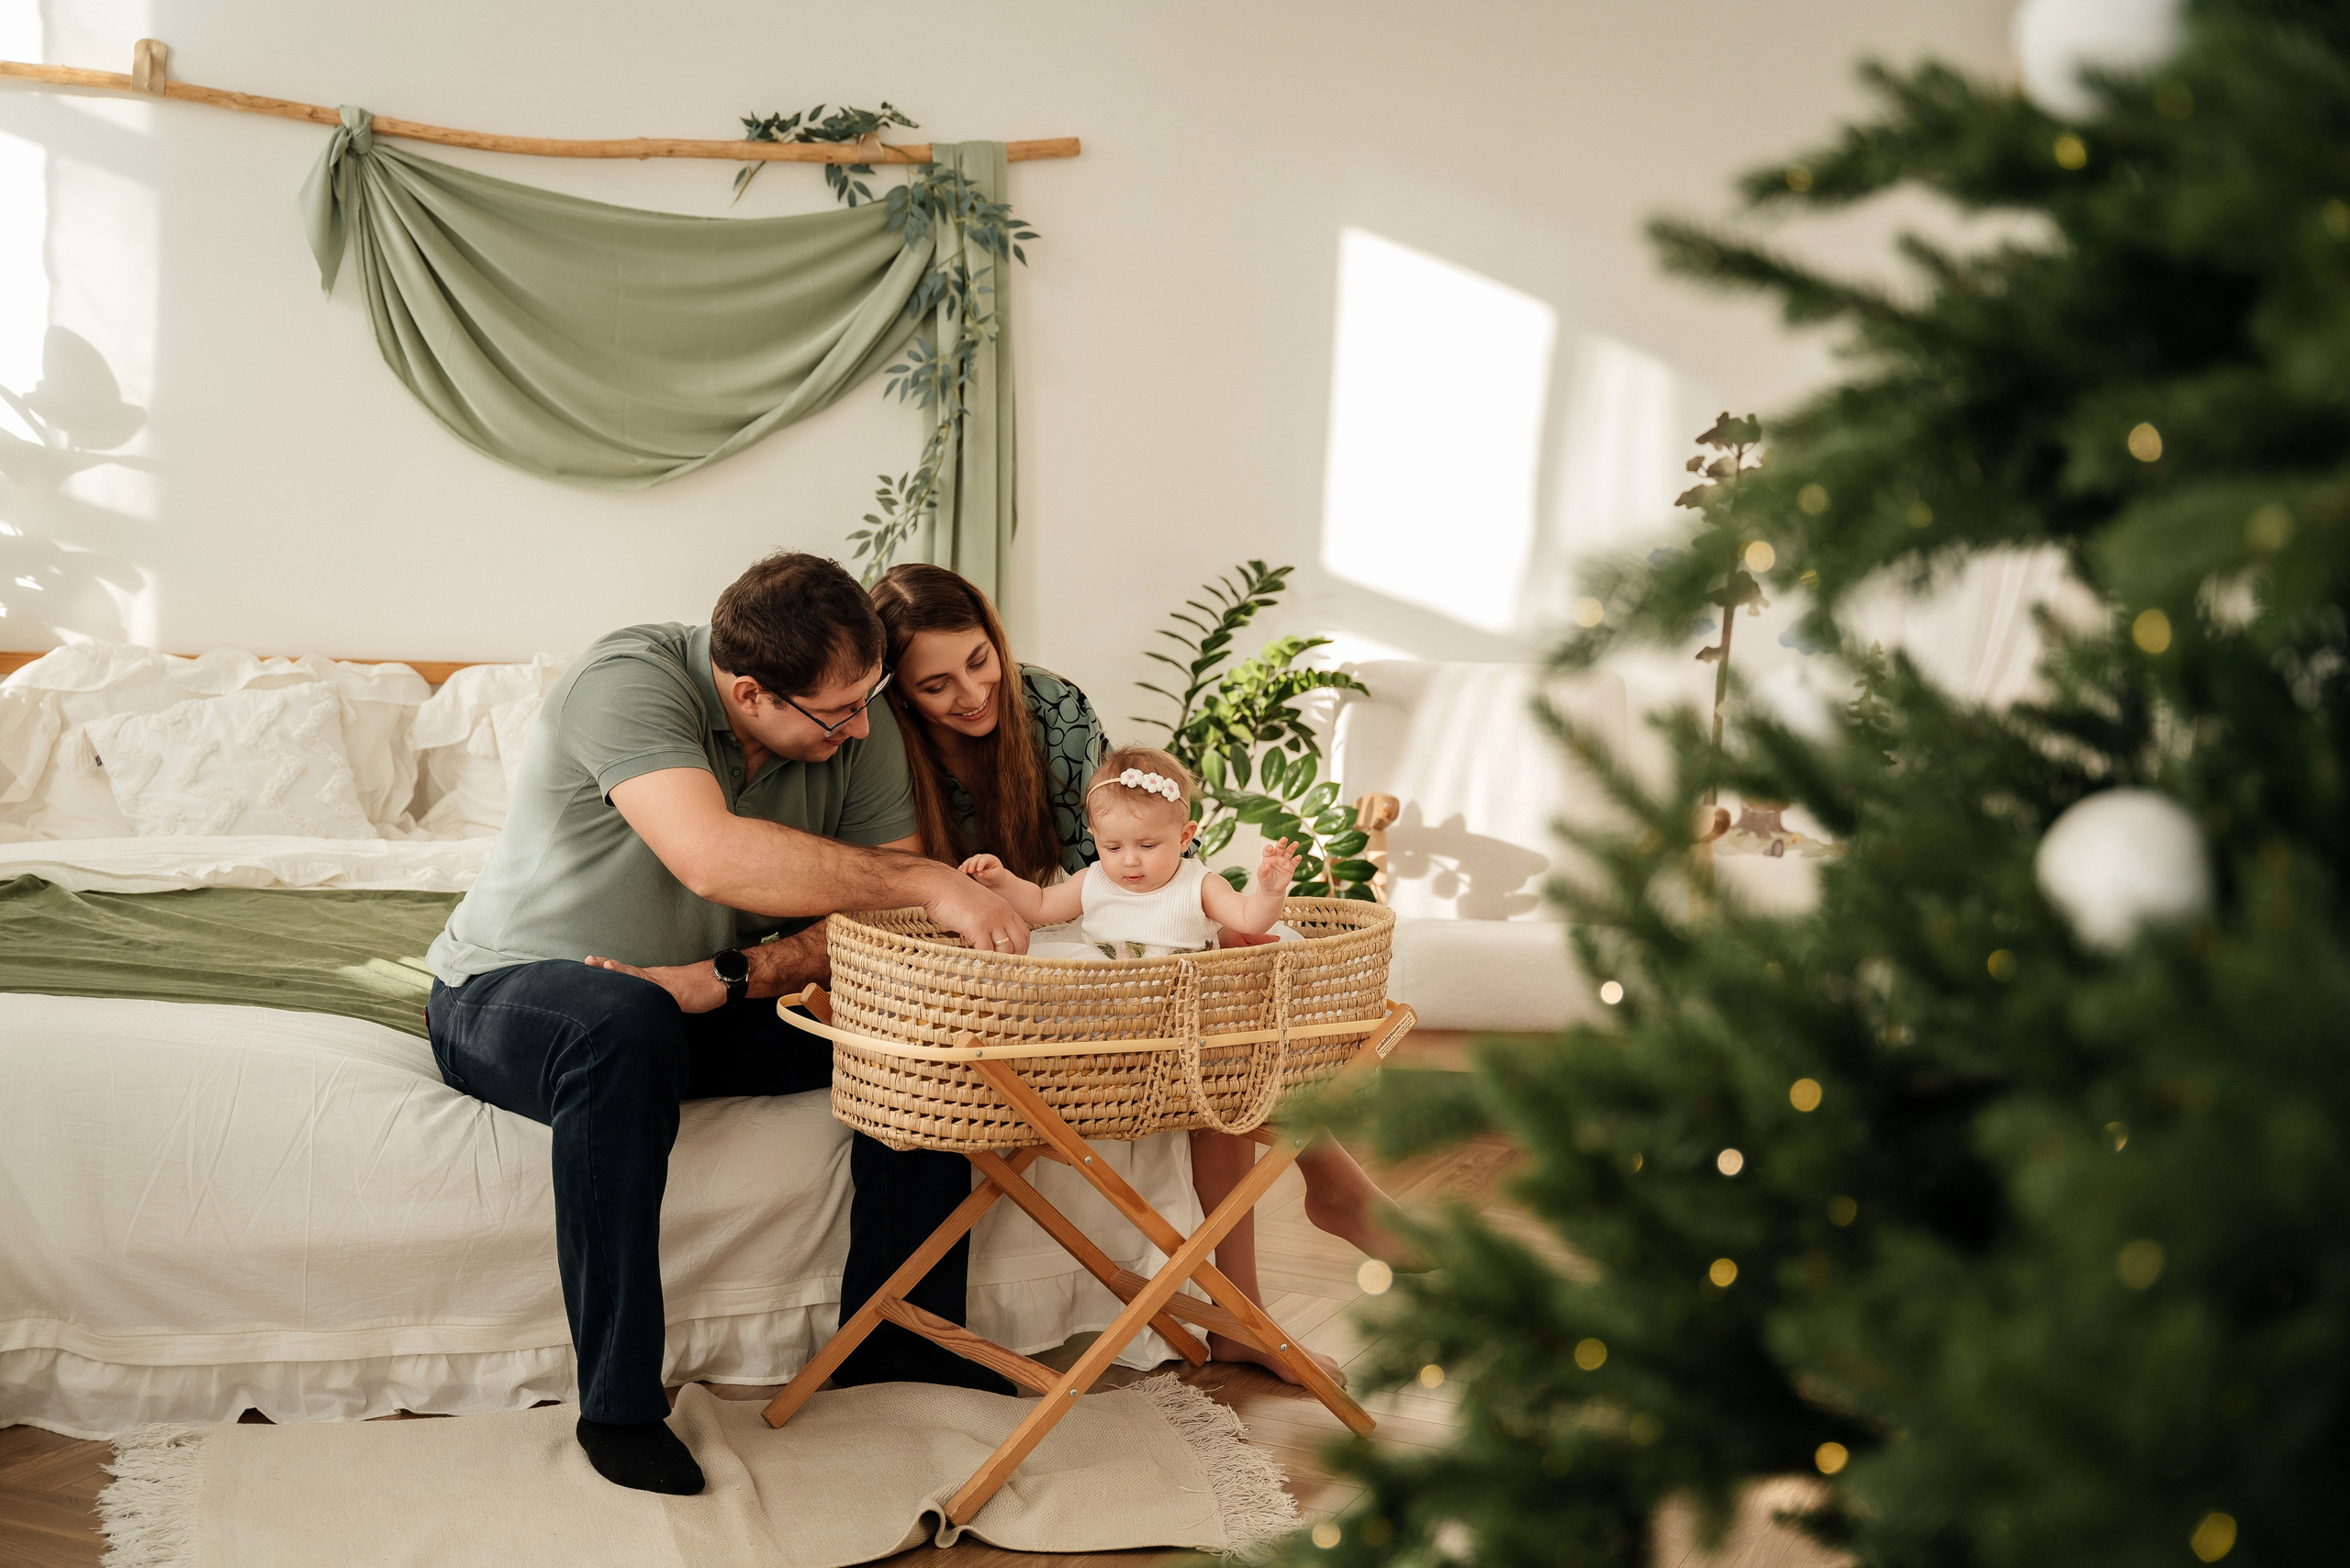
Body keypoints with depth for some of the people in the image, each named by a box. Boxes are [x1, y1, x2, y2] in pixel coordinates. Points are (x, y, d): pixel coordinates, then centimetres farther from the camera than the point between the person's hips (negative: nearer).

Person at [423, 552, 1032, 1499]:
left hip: (703, 1004, 5)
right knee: (626, 1030, -40)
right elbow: (713, 857, -42)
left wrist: (725, 980, -27)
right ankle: (619, 1406, -29)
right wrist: (929, 881, -40)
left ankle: (897, 1341, 0)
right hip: (512, 989, -5)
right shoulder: (630, 681, -27)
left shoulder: (862, 734, -9)